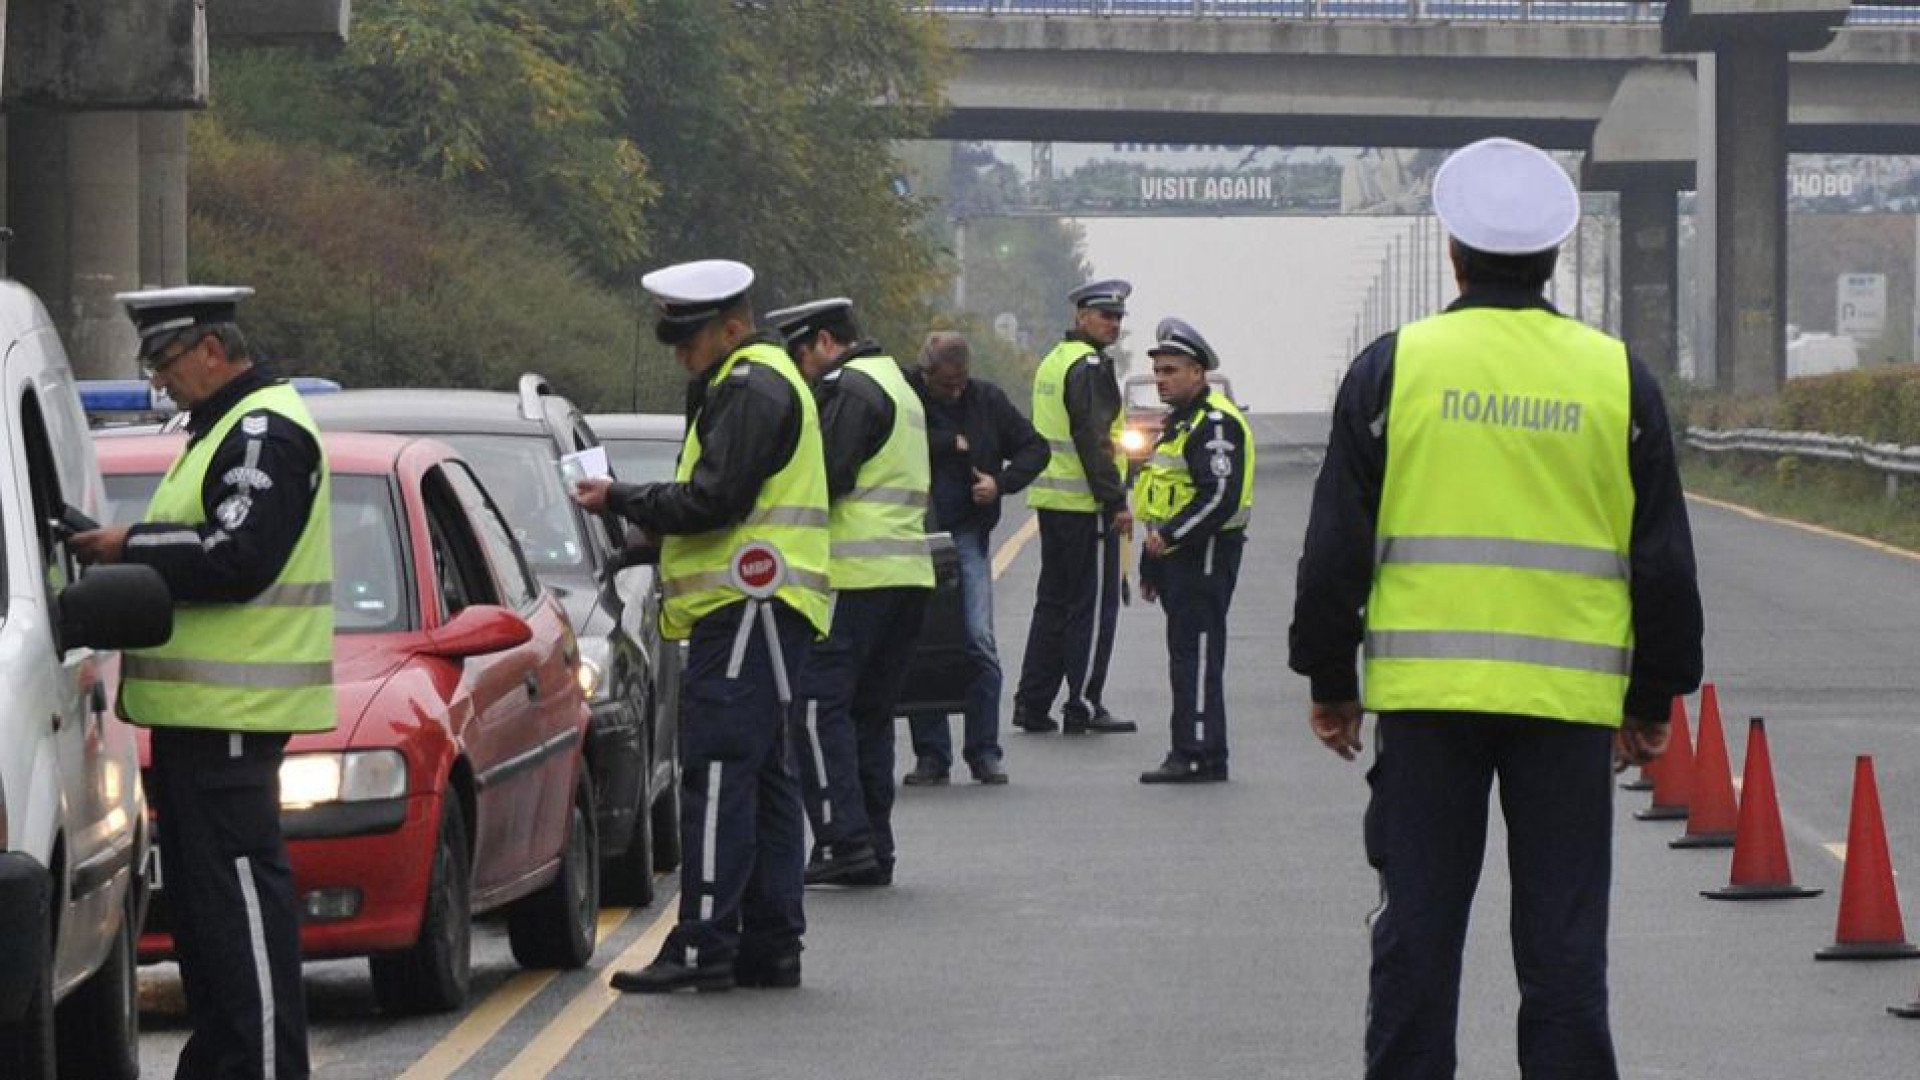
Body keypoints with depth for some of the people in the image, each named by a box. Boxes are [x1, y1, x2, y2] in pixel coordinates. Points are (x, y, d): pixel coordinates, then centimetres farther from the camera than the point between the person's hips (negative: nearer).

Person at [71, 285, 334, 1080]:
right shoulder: (225, 432, 21)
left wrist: (129, 547, -13)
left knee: (238, 892, -10)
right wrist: (132, 552, 10)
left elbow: (237, 558, -22)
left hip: (232, 711, -11)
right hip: (199, 709, 11)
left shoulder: (265, 433, -12)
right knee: (201, 893, 13)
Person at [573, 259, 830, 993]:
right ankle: (772, 946, 13)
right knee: (762, 775, 11)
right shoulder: (758, 383, 23)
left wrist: (621, 501, -9)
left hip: (748, 605, -11)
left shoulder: (752, 389, -11)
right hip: (751, 609, 11)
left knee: (718, 774, -13)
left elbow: (715, 500, -19)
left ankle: (704, 947, -16)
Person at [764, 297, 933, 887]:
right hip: (909, 573, 10)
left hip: (857, 573, -10)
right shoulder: (898, 385, 24)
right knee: (871, 711, 12)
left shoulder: (849, 388, -8)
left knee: (819, 706, -9)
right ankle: (874, 849, 10)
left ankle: (844, 838, -16)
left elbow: (826, 479, -15)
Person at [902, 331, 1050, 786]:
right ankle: (931, 754, 8)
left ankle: (984, 751, 3)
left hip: (966, 535, 1)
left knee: (979, 642, -6)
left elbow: (1034, 447, 13)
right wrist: (951, 442, -14)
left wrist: (1002, 482, -4)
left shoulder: (987, 400, 5)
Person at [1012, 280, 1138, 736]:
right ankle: (1083, 707, -1)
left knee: (1053, 602, 14)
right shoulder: (1091, 366, -14)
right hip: (1086, 504, -9)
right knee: (1094, 605, -3)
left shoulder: (1053, 361, 16)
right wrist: (1117, 502, -18)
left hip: (1051, 501, 9)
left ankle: (1033, 703, 14)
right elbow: (1094, 440, -20)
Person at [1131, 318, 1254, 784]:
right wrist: (1151, 566, 26)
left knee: (1196, 655, -10)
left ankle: (1199, 756, -10)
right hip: (1178, 555, 10)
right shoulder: (1179, 422, 20)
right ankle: (1193, 754, 14)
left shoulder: (1216, 423, -14)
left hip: (1206, 554, -10)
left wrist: (1168, 537, -21)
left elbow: (1220, 498, -24)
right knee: (1187, 655, 11)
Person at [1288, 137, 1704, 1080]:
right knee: (1563, 940, 4)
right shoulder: (1619, 378, 4)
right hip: (1571, 699, 1)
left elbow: (1337, 545, 1)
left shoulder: (1393, 366, 0)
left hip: (1424, 690, 0)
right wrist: (1652, 700, 15)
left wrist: (1330, 682, 10)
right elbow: (1663, 559, 7)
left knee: (1417, 931, 6)